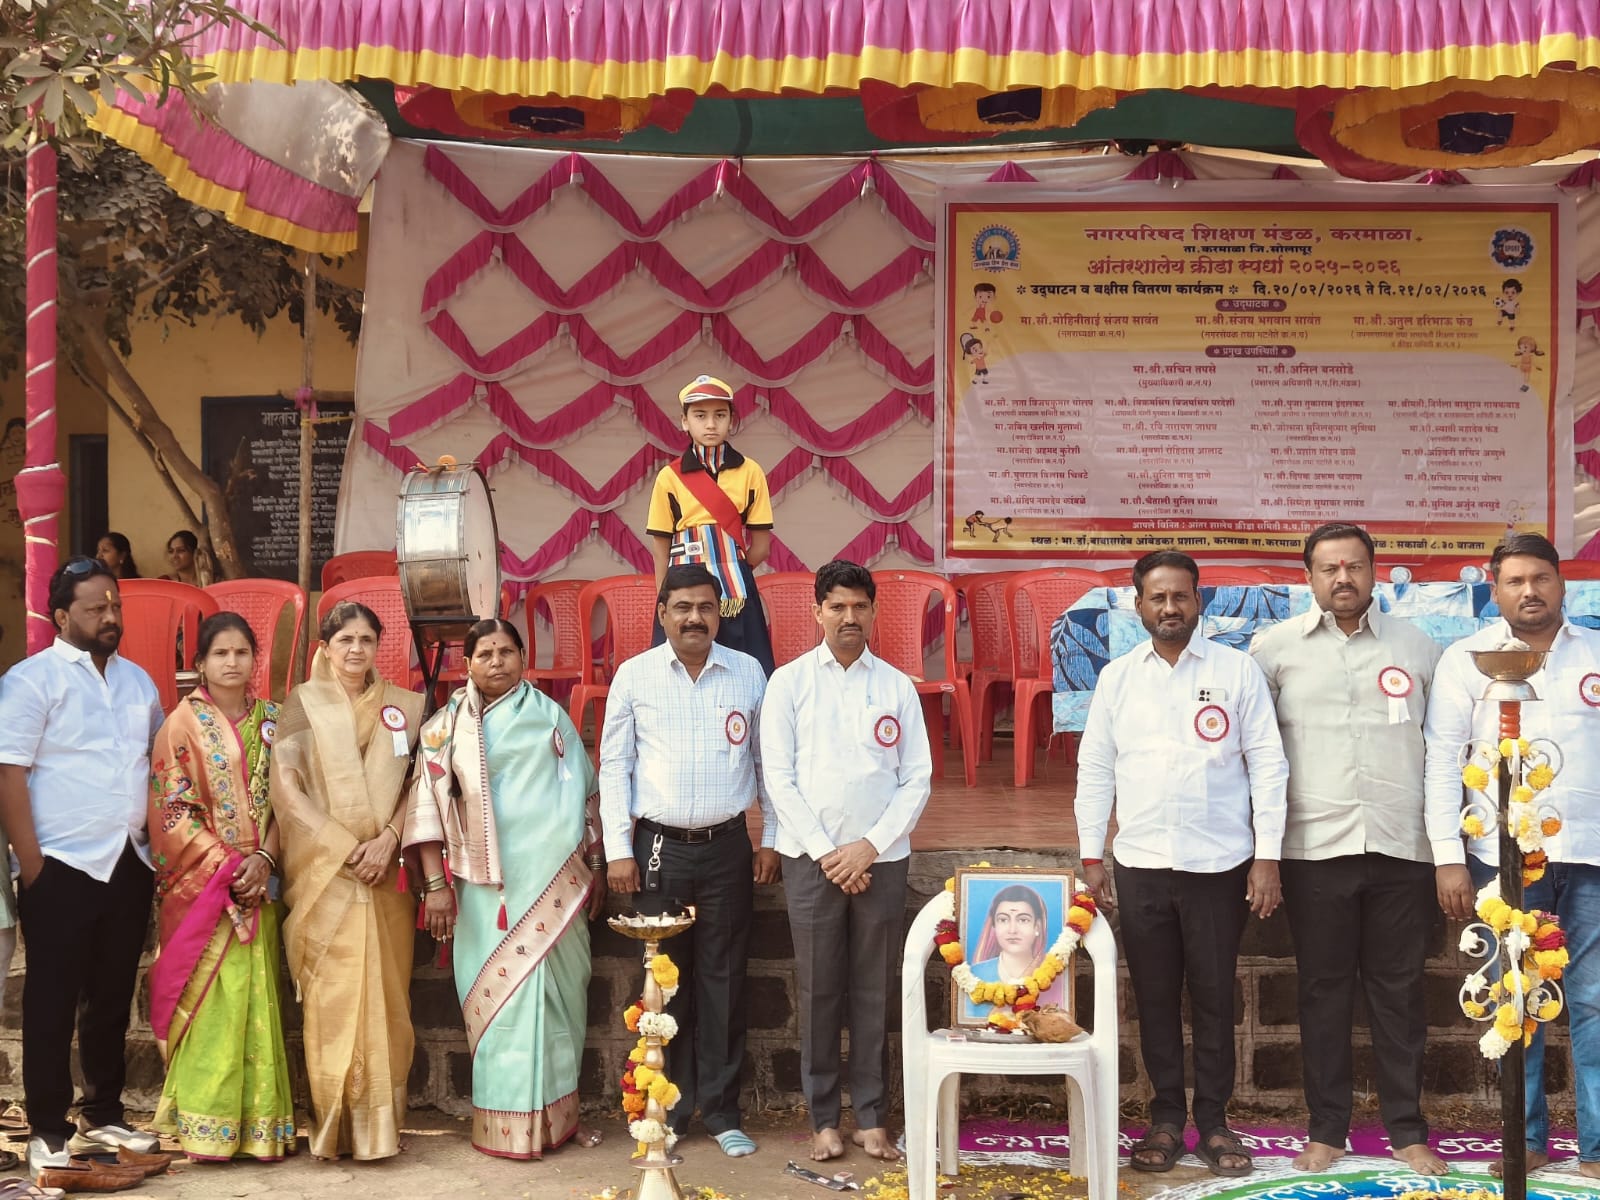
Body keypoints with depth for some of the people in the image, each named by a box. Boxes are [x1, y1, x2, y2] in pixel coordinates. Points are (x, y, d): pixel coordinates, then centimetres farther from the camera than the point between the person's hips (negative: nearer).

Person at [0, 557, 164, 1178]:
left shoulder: (138, 680, 13)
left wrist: (157, 841, 11)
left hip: (130, 867, 6)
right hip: (63, 868, -6)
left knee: (113, 998, 13)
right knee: (53, 1003, 1)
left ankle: (104, 1116, 25)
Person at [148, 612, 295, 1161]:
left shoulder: (270, 722, 11)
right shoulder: (184, 724, 0)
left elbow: (281, 801, 8)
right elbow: (172, 809, -5)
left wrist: (264, 859, -8)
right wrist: (226, 866, -13)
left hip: (257, 884, 4)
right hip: (201, 884, -3)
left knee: (256, 1001, 3)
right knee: (209, 1002, -6)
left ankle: (259, 1123, 9)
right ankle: (206, 1128, 1)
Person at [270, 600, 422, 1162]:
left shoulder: (403, 706, 12)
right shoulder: (303, 703, 4)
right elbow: (286, 787, -4)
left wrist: (388, 838, -8)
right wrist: (345, 847, -11)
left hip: (387, 874, 3)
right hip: (324, 872, -3)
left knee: (386, 997, 2)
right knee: (333, 998, -8)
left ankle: (381, 1121, 10)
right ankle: (338, 1124, -2)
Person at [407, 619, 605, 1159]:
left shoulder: (549, 715, 8)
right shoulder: (447, 727, 3)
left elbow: (585, 794, 11)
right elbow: (428, 806, -1)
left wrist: (595, 866, 9)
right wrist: (435, 884, -8)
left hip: (554, 881, 2)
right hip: (487, 887, -1)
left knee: (556, 992, 5)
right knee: (498, 997, -1)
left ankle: (559, 1111, 16)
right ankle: (508, 1121, 7)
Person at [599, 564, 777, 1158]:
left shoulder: (748, 673, 4)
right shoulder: (634, 676, 1)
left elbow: (766, 761, 10)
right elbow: (614, 765, 3)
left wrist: (772, 839, 6)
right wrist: (618, 850, -2)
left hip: (727, 847, 1)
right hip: (659, 847, -1)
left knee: (723, 979, 4)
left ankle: (720, 1108, 14)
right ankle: (667, 1109, 14)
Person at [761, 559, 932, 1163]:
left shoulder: (897, 686, 7)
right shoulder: (789, 682, 3)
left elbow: (917, 778, 4)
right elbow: (778, 776, -2)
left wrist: (871, 845, -7)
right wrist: (825, 851, -8)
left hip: (880, 858, 1)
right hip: (812, 858, -1)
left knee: (874, 990, 5)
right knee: (820, 990, 4)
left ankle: (871, 1116, 14)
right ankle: (824, 1117, 13)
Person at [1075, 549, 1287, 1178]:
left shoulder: (1237, 670, -1)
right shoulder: (1116, 677, 6)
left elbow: (1267, 764, -1)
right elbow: (1095, 769, 8)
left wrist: (1268, 856, -5)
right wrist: (1090, 856, 5)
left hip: (1219, 863, -2)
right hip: (1140, 864, 2)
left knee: (1214, 996, 6)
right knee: (1154, 996, 8)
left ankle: (1214, 1120, 18)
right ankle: (1166, 1117, 20)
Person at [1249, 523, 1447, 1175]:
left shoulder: (1418, 647, 8)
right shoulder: (1275, 647, 4)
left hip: (1401, 846, 1)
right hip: (1315, 846, -1)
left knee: (1399, 992, 6)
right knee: (1323, 991, 6)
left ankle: (1407, 1131, 16)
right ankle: (1326, 1130, 16)